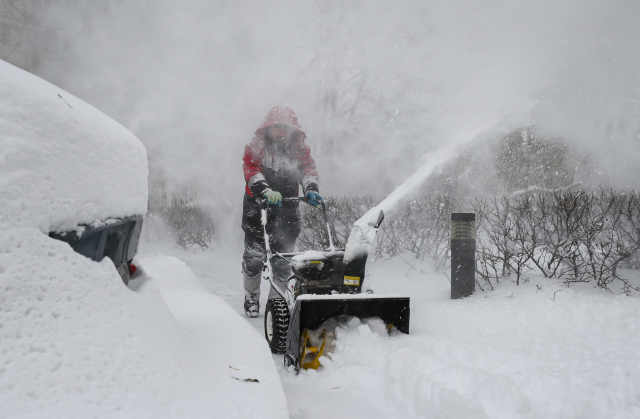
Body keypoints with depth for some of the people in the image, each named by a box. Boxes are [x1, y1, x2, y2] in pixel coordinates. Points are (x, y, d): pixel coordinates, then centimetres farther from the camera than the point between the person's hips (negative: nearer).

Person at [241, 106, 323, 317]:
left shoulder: (300, 148, 10)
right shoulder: (256, 146, 0)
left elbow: (308, 169, -2)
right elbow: (251, 169, -14)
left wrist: (310, 189, -23)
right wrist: (265, 191, -32)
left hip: (287, 209, 2)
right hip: (258, 207, -2)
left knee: (283, 258, 2)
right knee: (254, 256, -5)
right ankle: (251, 298, 18)